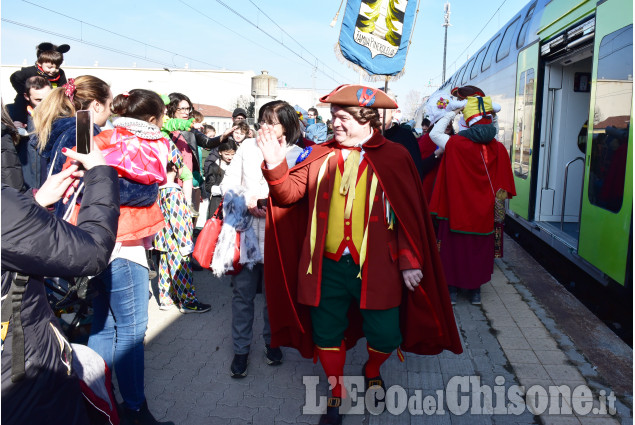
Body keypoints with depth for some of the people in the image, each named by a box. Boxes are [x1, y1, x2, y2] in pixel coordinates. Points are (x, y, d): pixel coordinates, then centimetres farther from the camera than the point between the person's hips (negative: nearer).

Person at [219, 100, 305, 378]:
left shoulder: (296, 154, 0)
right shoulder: (248, 147, 7)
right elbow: (227, 184, 6)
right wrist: (247, 201, -9)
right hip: (245, 232, 1)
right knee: (243, 292, 6)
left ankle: (272, 342, 33)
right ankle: (241, 349, 22)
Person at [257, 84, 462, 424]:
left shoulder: (394, 157, -2)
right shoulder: (320, 155, 5)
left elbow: (410, 213, -3)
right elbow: (290, 193, -2)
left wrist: (410, 260, -5)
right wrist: (276, 164, -19)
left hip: (377, 266, -2)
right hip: (328, 265, 2)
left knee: (384, 335, 7)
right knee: (326, 332, 13)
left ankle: (372, 371, 43)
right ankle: (335, 392, 39)